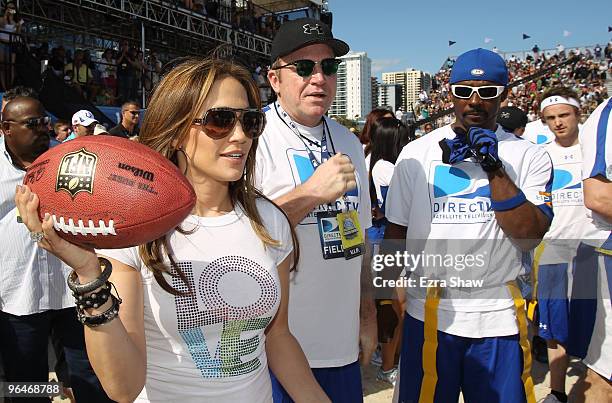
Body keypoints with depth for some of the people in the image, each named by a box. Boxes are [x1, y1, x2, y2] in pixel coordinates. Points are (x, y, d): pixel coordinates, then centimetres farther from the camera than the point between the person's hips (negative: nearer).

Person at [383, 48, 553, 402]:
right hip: (428, 313, 0)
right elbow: (396, 231, 5)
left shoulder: (530, 157, 1)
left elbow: (529, 236, -11)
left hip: (498, 316, 0)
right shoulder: (416, 153, 1)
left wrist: (494, 167, -17)